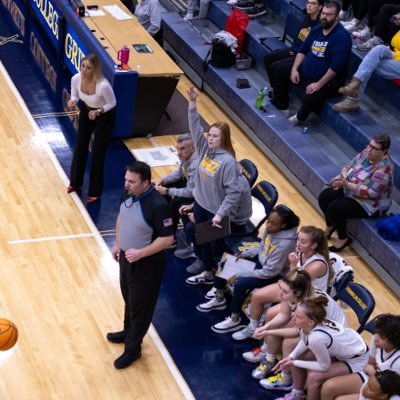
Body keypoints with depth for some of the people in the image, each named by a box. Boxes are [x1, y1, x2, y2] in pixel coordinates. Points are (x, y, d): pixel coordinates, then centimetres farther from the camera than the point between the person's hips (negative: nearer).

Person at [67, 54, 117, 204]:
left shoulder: (103, 85, -38)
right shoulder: (76, 79, -24)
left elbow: (112, 103, -20)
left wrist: (98, 112, -34)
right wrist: (72, 101, -25)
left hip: (105, 117, -5)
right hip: (86, 112, 5)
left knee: (98, 153, 1)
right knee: (80, 147, 17)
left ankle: (95, 192, 17)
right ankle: (75, 183, 39)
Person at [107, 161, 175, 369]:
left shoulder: (157, 205, -30)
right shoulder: (129, 194, -7)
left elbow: (167, 238, -25)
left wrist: (141, 253, -27)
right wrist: (117, 244, 13)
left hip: (146, 264, -8)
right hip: (126, 257, 8)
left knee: (140, 306, 8)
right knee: (129, 298, 27)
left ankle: (132, 348, 23)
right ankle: (129, 332, 49)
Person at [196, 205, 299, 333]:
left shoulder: (285, 244, -35)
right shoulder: (271, 229, -12)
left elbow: (269, 272, -29)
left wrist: (239, 275, -26)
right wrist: (244, 254, -3)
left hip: (274, 274, -9)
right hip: (260, 260, 9)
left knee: (241, 284, -29)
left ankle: (234, 320, -8)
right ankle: (219, 300, 24)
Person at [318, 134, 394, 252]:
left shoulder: (384, 169, -29)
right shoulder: (365, 153, -5)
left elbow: (372, 193, -31)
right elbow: (349, 166, 6)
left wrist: (347, 184, -32)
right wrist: (343, 177, -17)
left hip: (372, 204, -8)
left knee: (334, 207, -23)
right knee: (324, 196, -3)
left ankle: (343, 238, -2)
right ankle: (330, 226, 20)